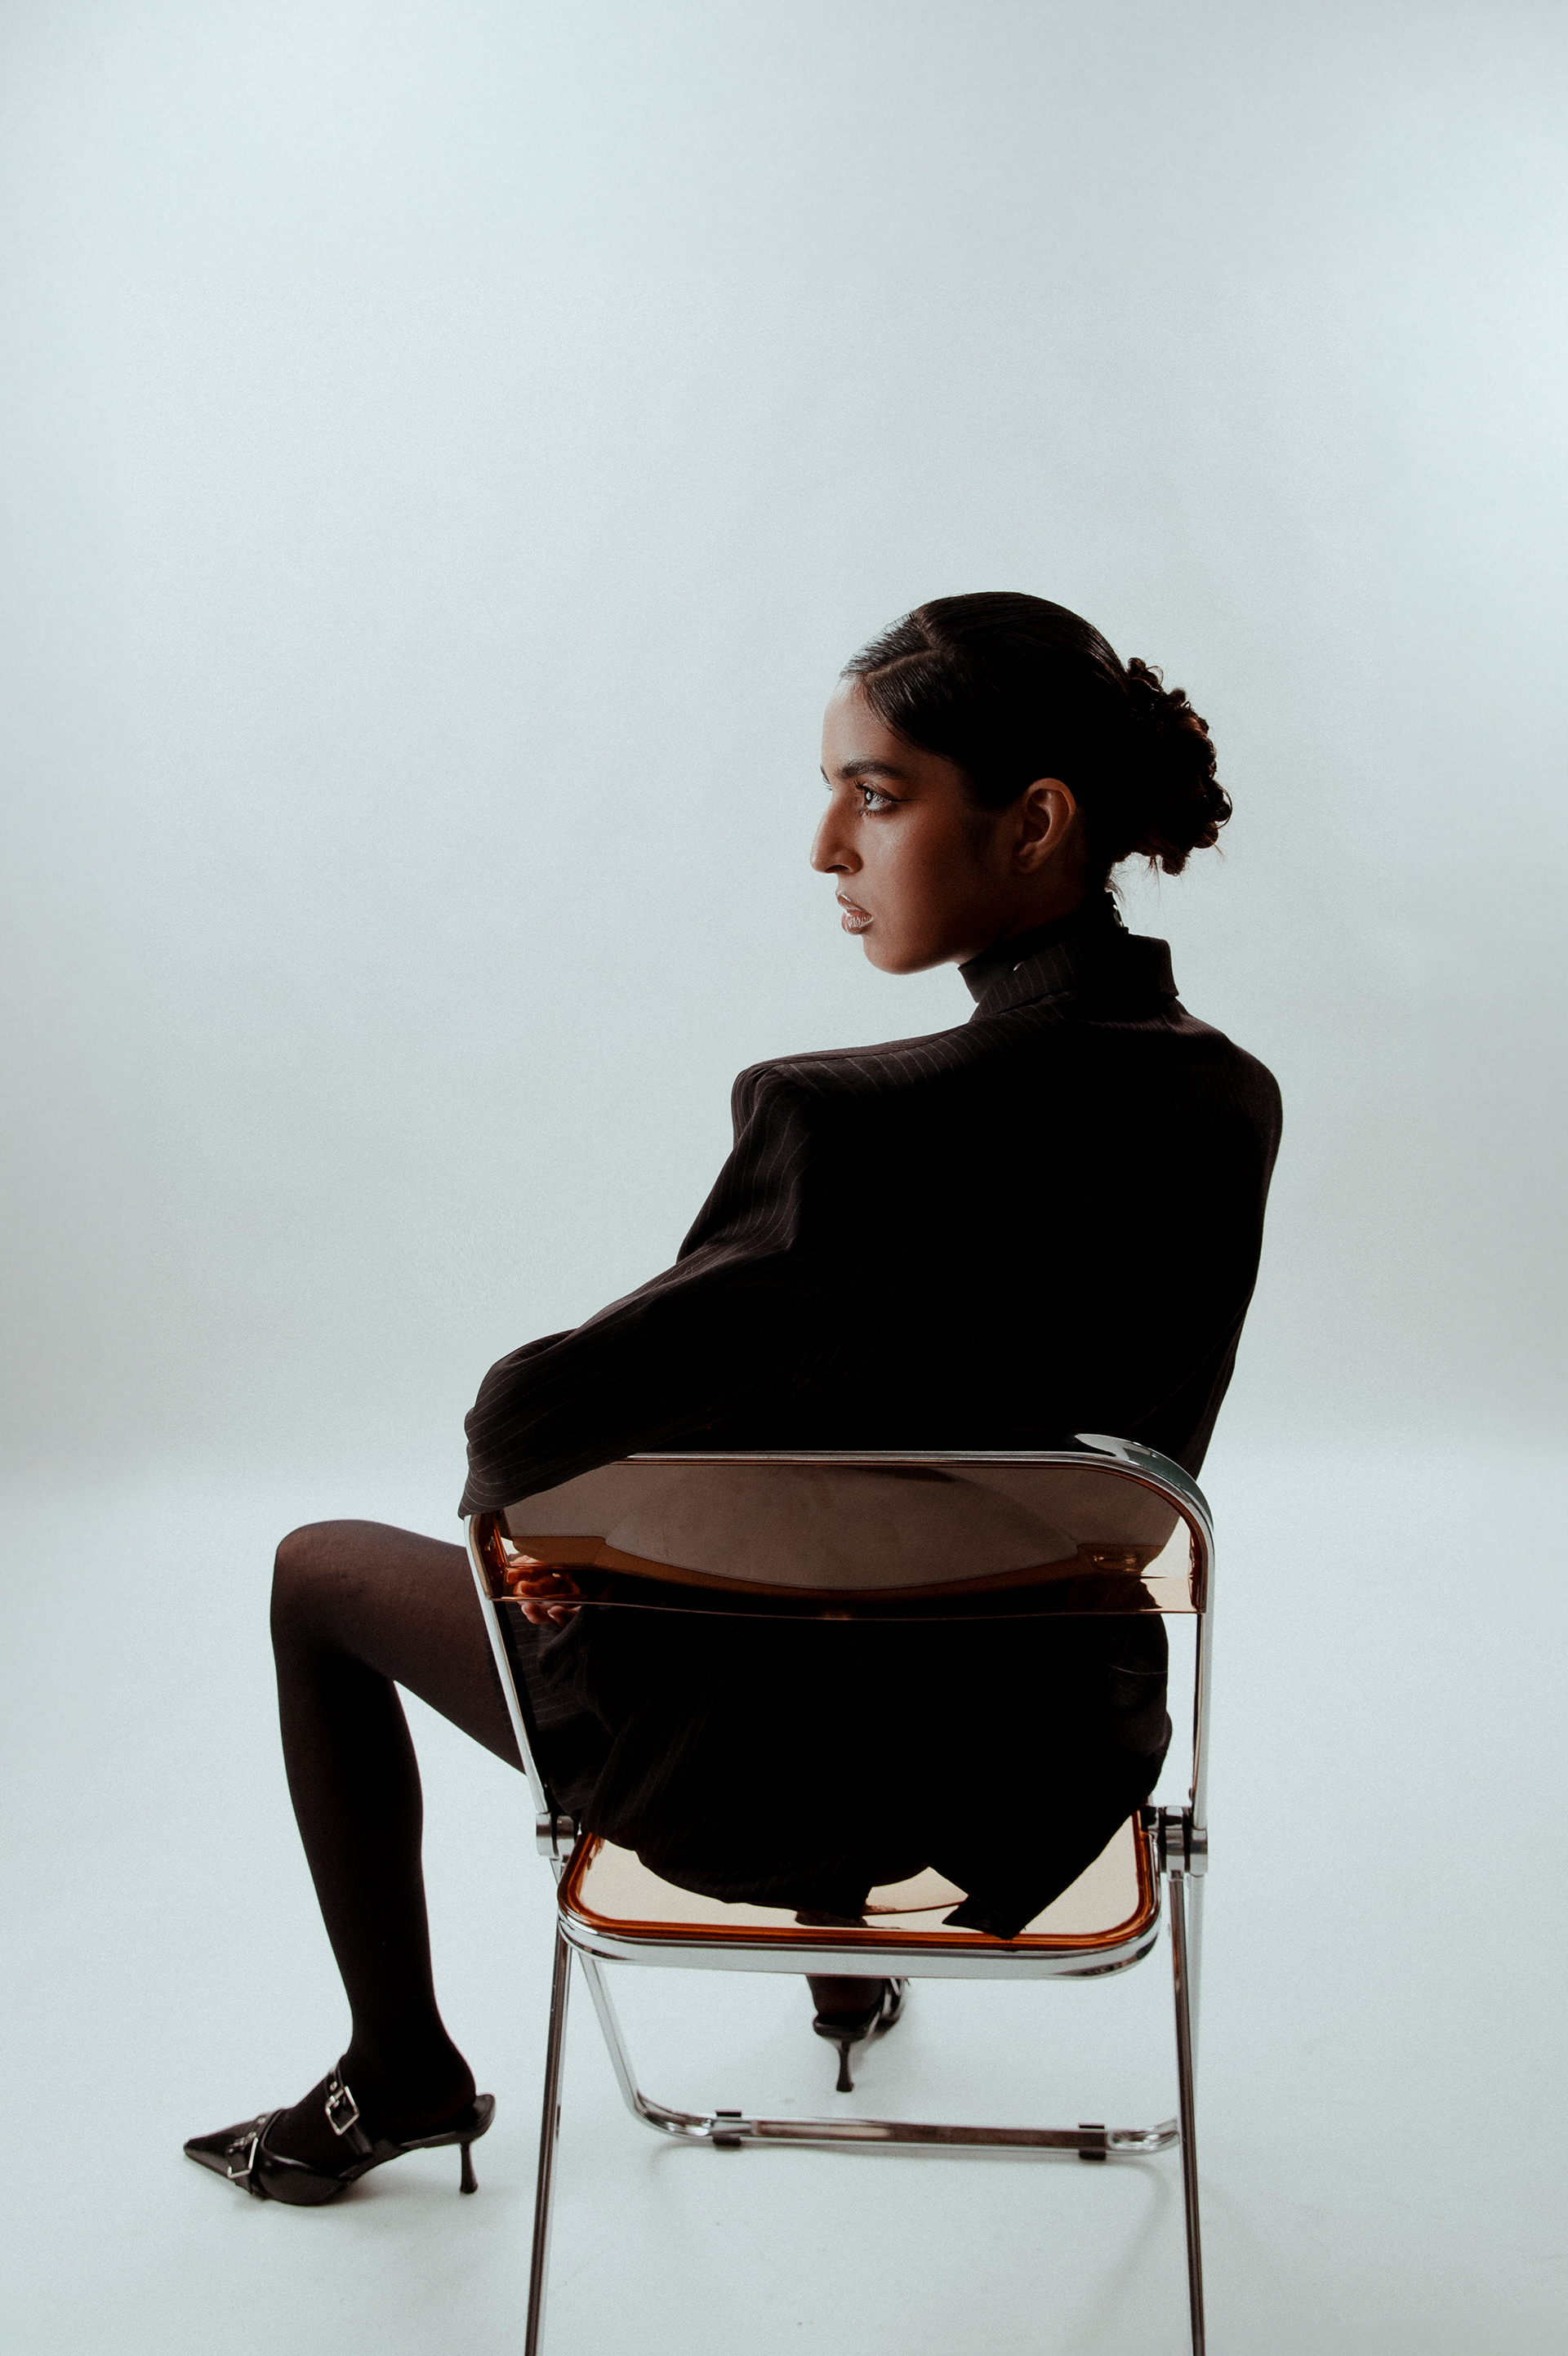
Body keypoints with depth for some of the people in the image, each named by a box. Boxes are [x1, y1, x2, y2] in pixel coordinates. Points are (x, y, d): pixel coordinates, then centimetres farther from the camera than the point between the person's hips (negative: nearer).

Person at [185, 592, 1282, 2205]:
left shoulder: (851, 1122, -32)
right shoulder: (1232, 1101, -10)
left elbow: (529, 1422, -26)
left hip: (772, 1767, -6)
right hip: (1064, 1742, 6)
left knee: (319, 1574, 19)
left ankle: (401, 2076, 38)